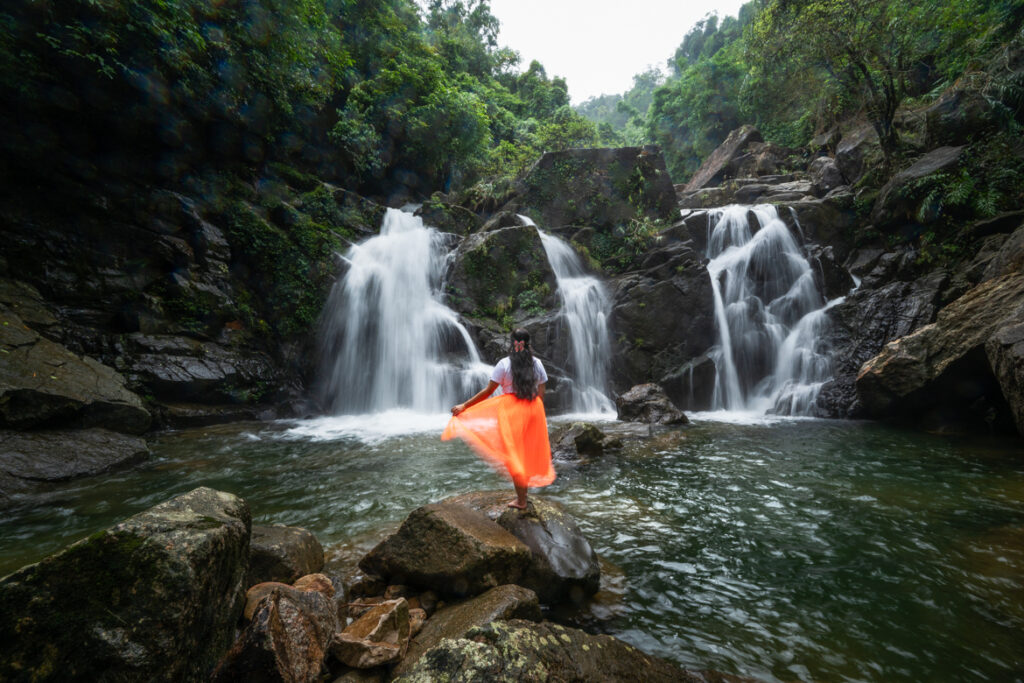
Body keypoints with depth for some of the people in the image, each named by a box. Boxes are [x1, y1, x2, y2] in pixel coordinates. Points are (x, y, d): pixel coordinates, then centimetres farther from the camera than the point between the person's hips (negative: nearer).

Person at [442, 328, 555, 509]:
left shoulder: (504, 364, -6)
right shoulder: (537, 363, 3)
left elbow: (488, 390, -7)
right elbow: (541, 393, 5)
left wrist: (464, 406, -1)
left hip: (511, 409, -4)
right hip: (534, 409, 4)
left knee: (514, 454, 4)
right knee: (529, 452, 15)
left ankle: (521, 500, 8)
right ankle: (522, 495, 27)